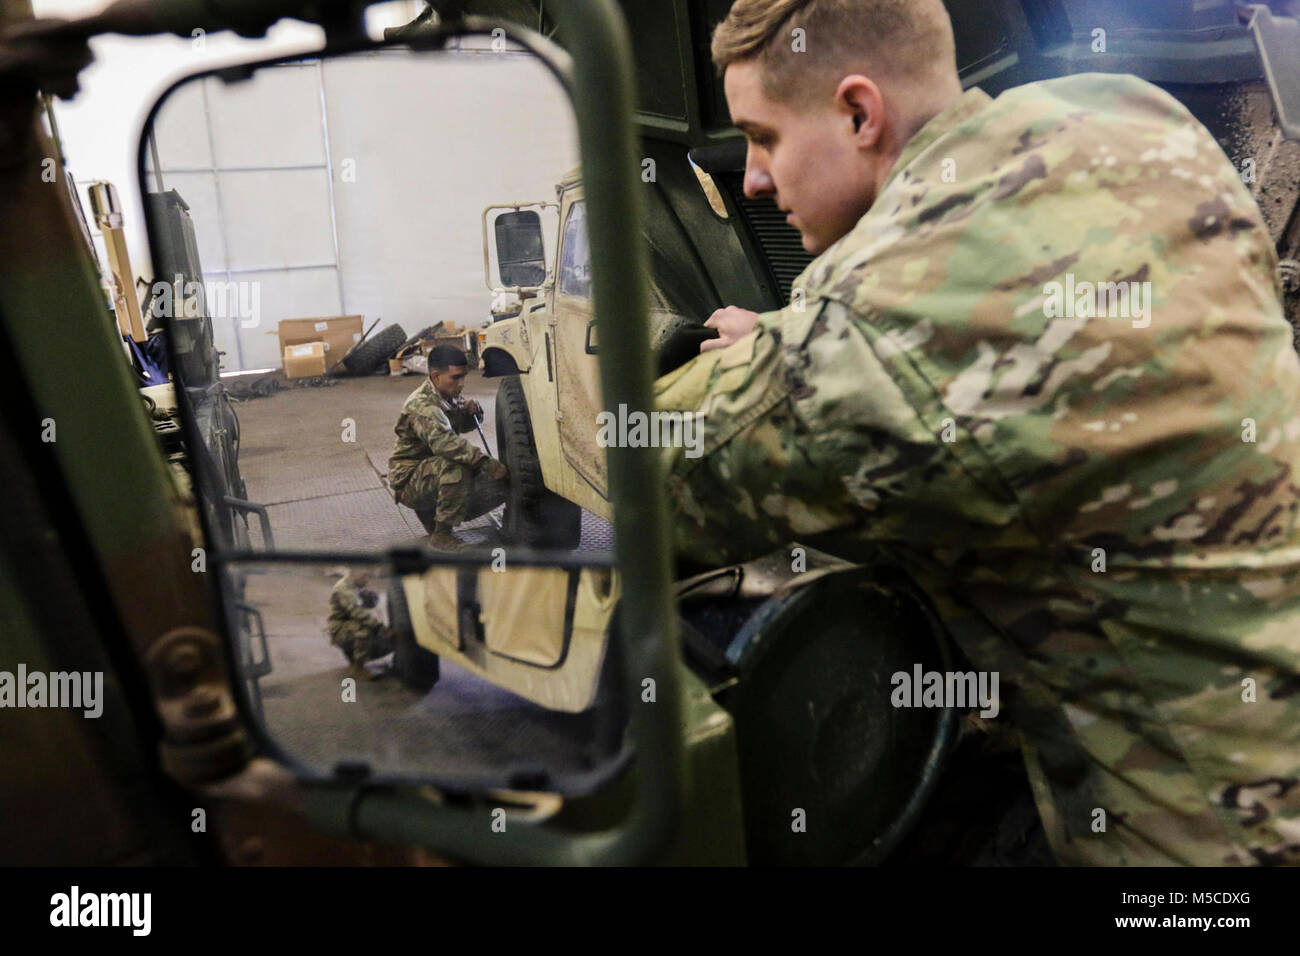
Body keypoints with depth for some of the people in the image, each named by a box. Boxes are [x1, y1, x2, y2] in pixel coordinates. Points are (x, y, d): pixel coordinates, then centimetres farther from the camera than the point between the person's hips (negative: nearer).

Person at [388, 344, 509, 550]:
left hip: (437, 474, 9)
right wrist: (488, 464, -47)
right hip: (409, 480, -8)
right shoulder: (421, 405, -24)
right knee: (456, 466, -38)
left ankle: (430, 512, 8)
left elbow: (461, 426, 22)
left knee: (500, 486, -7)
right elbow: (443, 442, -42)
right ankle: (441, 535, -23)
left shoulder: (448, 396, 4)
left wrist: (468, 412, -3)